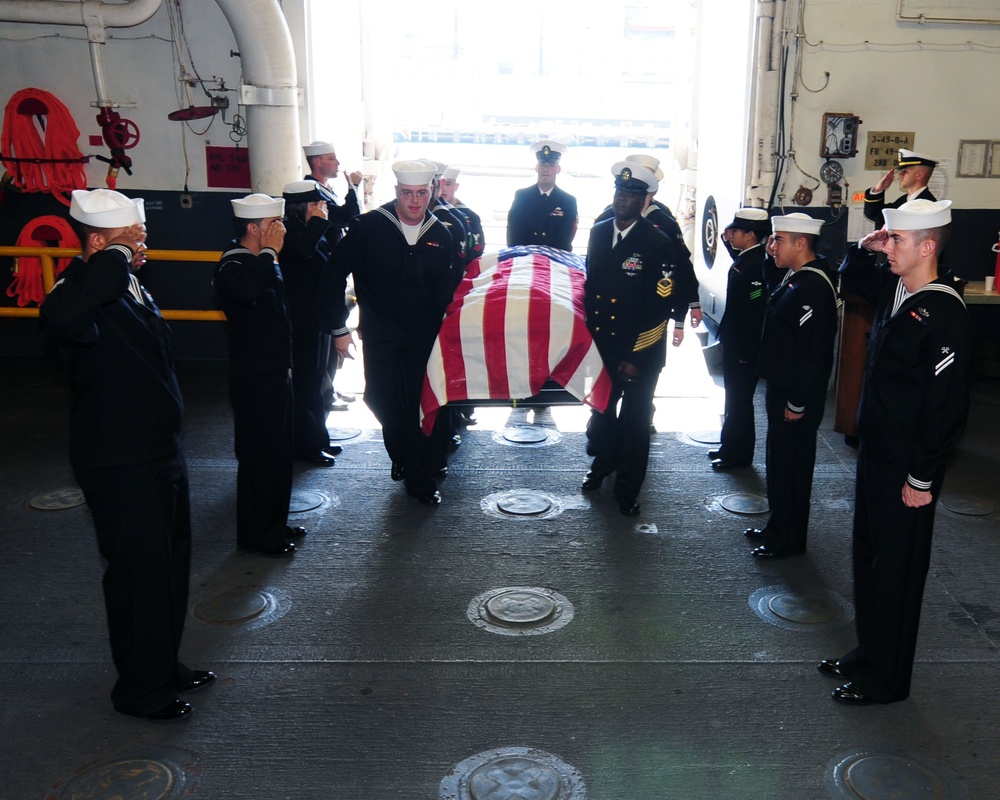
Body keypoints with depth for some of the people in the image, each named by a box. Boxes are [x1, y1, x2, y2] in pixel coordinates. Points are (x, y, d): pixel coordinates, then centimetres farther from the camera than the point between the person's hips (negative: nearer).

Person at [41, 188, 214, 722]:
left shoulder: (130, 288, 8)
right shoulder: (86, 291, -22)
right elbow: (59, 315, -50)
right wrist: (115, 256, -35)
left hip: (158, 452, 9)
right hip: (120, 464, -9)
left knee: (170, 566, 20)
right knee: (140, 574, 5)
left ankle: (164, 667, 39)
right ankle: (139, 690, 25)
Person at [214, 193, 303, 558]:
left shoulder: (259, 262, 12)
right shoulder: (232, 267, -17)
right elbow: (250, 291, -41)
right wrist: (270, 253, -27)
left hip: (275, 372, 10)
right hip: (253, 378, -10)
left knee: (280, 452, 17)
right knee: (259, 456, 0)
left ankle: (275, 524, 31)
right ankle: (256, 535, 12)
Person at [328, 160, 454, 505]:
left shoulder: (440, 235, 2)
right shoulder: (369, 226, -7)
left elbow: (444, 291, 8)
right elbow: (337, 270, -3)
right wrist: (337, 321, -5)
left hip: (424, 337, 1)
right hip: (380, 336, -1)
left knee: (422, 407, 1)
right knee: (382, 400, 6)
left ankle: (421, 479, 15)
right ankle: (401, 457, 33)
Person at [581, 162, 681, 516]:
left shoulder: (659, 243, -14)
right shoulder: (598, 232, 3)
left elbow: (661, 304, -15)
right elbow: (589, 284, 9)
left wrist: (635, 356, -16)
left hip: (640, 352, -4)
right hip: (601, 343, 5)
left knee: (634, 420, 8)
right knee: (601, 409, 20)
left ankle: (628, 488, 23)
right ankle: (602, 463, 44)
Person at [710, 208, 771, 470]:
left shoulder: (755, 264, -24)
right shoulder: (746, 257, 6)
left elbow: (754, 310, -26)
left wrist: (744, 352, -23)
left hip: (743, 347, -10)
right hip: (735, 342, 10)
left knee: (739, 398, 3)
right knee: (734, 396, 20)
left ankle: (739, 453, 16)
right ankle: (731, 445, 33)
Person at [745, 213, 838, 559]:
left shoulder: (812, 287, -23)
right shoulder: (794, 278, 10)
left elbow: (812, 351, -25)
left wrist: (798, 402, -21)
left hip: (797, 397, -10)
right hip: (781, 389, 10)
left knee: (790, 466, 2)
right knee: (779, 461, 19)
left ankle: (788, 540, 16)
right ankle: (778, 528, 34)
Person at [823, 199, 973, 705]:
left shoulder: (945, 313, -21)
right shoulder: (894, 290, 4)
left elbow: (946, 404, -22)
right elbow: (850, 278, 27)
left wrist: (923, 478, -20)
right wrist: (863, 247, 6)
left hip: (908, 467, -9)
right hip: (875, 451, 9)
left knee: (896, 569, 4)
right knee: (868, 555, 19)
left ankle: (886, 678, 20)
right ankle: (868, 653, 36)